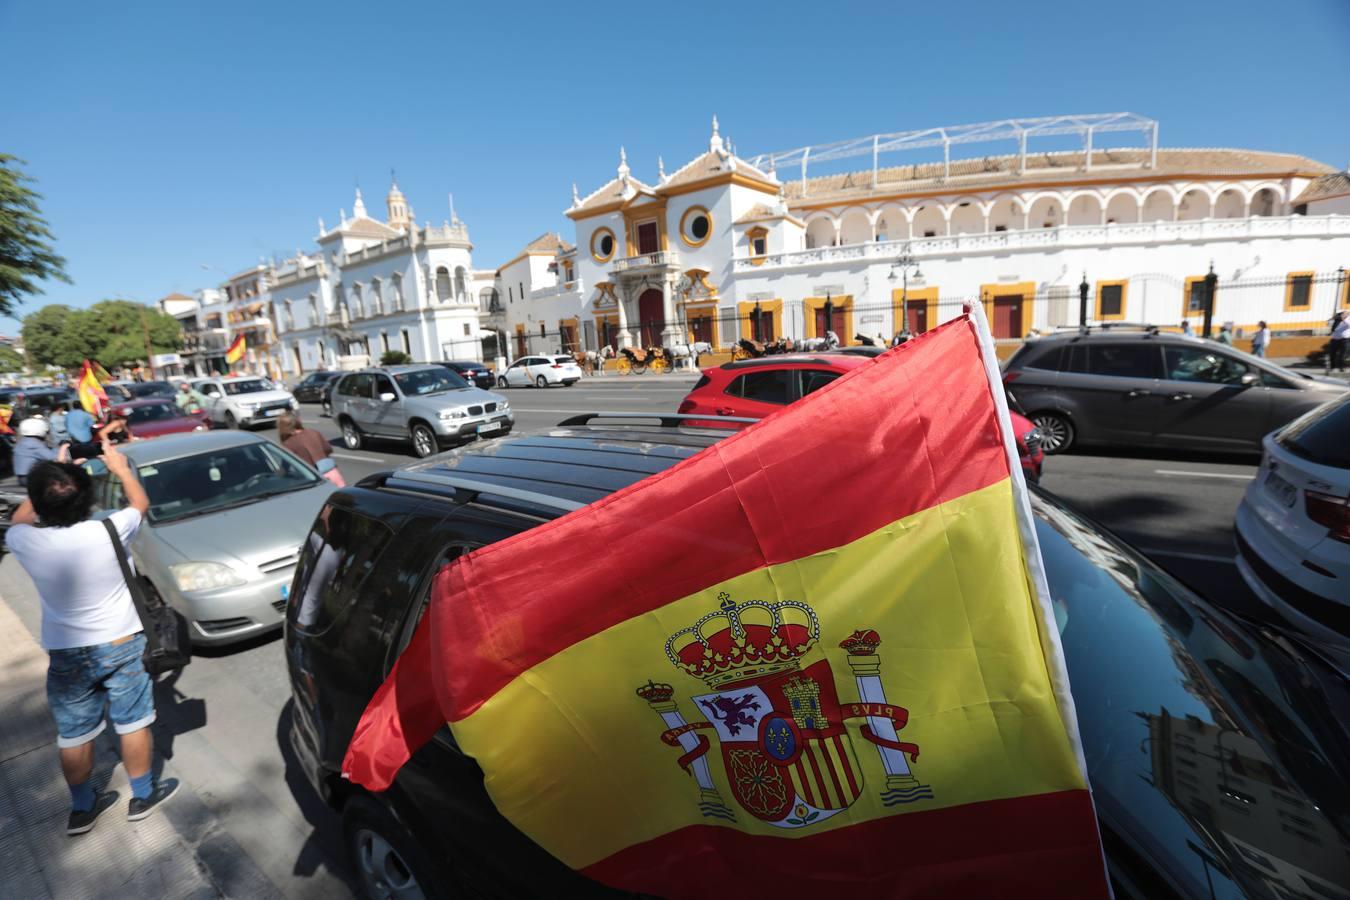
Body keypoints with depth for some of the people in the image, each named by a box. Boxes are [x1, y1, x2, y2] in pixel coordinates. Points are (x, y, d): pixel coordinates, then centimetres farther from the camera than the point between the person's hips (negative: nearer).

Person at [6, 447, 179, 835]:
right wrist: (120, 467, 12)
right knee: (134, 723, 14)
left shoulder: (23, 541, -16)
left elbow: (21, 518, 11)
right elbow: (140, 504, 1)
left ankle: (82, 808, 34)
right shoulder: (107, 532, -22)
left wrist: (49, 477, 13)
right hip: (120, 644, -2)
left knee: (73, 735, 18)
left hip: (65, 653, 2)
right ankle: (143, 796, 28)